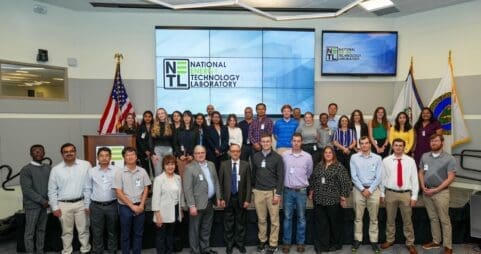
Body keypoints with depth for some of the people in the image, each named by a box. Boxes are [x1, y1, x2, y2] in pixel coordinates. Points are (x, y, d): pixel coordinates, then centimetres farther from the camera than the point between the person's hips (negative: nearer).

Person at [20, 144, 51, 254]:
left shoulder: (48, 168, 7)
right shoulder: (26, 170, -9)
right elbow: (27, 190, -15)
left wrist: (49, 199, -4)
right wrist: (42, 201, -14)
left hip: (44, 205, 5)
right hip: (32, 205, -5)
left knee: (42, 230, 13)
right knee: (30, 231, 3)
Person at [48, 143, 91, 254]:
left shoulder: (86, 165, -4)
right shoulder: (56, 169, 0)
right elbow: (52, 190, 5)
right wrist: (54, 207, 1)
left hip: (81, 203, -1)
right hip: (64, 204, 1)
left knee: (83, 230, 9)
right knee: (66, 231, 13)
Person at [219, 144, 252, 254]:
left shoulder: (246, 165, -1)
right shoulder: (224, 164, 1)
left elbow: (248, 183, -2)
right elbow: (220, 182, 1)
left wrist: (247, 199, -7)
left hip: (241, 198, 0)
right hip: (228, 198, 0)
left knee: (241, 223, 10)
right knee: (228, 223, 9)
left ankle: (240, 243, 27)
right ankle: (229, 244, 24)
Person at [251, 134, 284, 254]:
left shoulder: (277, 157, -3)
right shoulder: (255, 156, 5)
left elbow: (280, 177, -5)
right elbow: (253, 174, 12)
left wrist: (278, 194, -10)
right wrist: (254, 188, 9)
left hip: (272, 191, -2)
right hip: (258, 191, 2)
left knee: (274, 219, 3)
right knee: (261, 219, 11)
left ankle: (273, 244, 14)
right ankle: (262, 240, 26)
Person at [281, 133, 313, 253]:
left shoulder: (307, 156, -2)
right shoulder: (284, 155, -4)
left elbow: (309, 173, 12)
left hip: (301, 191, 0)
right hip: (288, 190, 0)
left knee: (301, 218, 9)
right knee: (287, 217, 7)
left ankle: (301, 242, 20)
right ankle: (286, 242, 17)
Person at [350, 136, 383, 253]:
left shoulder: (377, 158, 1)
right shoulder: (354, 158, 0)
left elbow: (378, 177, -3)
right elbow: (354, 176, -3)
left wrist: (370, 190, -9)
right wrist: (362, 189, -10)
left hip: (373, 189, 0)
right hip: (359, 189, 0)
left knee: (373, 218, 7)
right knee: (358, 217, 6)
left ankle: (374, 241, 16)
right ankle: (357, 239, 17)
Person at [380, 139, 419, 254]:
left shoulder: (410, 161, -1)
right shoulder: (386, 161, -1)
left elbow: (414, 179, -1)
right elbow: (383, 178, 3)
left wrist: (414, 196, -4)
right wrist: (382, 193, 3)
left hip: (406, 193, 0)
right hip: (390, 193, 0)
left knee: (407, 220, 10)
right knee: (390, 219, 13)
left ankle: (410, 243, 25)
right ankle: (390, 240, 30)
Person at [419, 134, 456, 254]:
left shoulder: (449, 158, -9)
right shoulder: (424, 156, 5)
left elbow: (451, 178, -12)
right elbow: (421, 172, 11)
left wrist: (436, 190, -14)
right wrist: (423, 186, -4)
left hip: (441, 192, -4)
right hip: (426, 192, 5)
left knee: (444, 220, 2)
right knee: (432, 218, 14)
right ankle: (436, 241, 27)